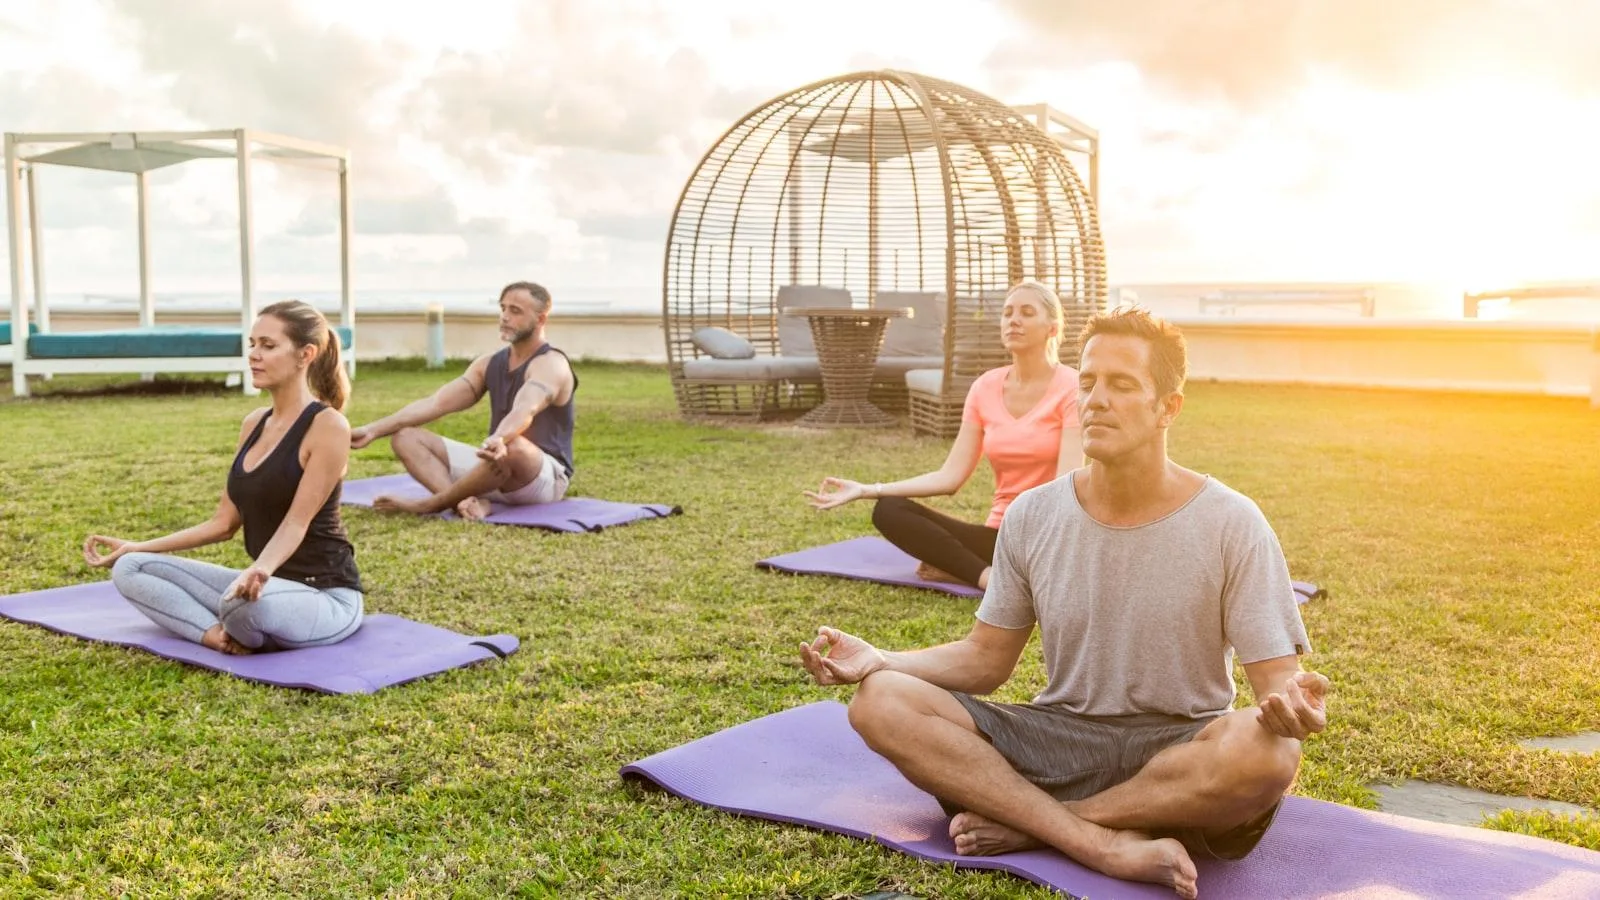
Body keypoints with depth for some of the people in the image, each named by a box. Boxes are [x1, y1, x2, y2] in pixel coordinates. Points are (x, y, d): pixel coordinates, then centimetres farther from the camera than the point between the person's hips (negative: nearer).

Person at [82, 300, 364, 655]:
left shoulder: (328, 425, -14)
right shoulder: (254, 423, 10)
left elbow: (297, 522, -22)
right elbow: (225, 522, 14)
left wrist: (261, 570, -40)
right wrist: (139, 546, 10)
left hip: (325, 596, -8)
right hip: (268, 585, 9)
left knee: (248, 601, -42)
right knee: (130, 568, -2)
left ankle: (239, 635, -8)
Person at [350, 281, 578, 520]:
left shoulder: (551, 364, -13)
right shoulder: (490, 363, 11)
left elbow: (525, 412, -35)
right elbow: (435, 403, 3)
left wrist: (498, 440, -56)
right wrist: (374, 430, -7)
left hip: (546, 477, -8)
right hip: (497, 465, 8)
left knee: (512, 447, -43)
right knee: (405, 437, -3)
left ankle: (429, 504, -21)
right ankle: (468, 501, -30)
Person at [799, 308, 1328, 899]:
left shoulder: (1231, 525, -8)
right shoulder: (1032, 517, 1)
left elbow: (1277, 679, -9)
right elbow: (985, 658, 6)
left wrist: (1291, 704, -34)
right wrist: (879, 661, -10)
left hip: (1183, 751, -2)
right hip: (1060, 740, 3)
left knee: (1268, 752, -37)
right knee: (881, 703, -19)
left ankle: (1028, 824, -19)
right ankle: (1110, 846, -28)